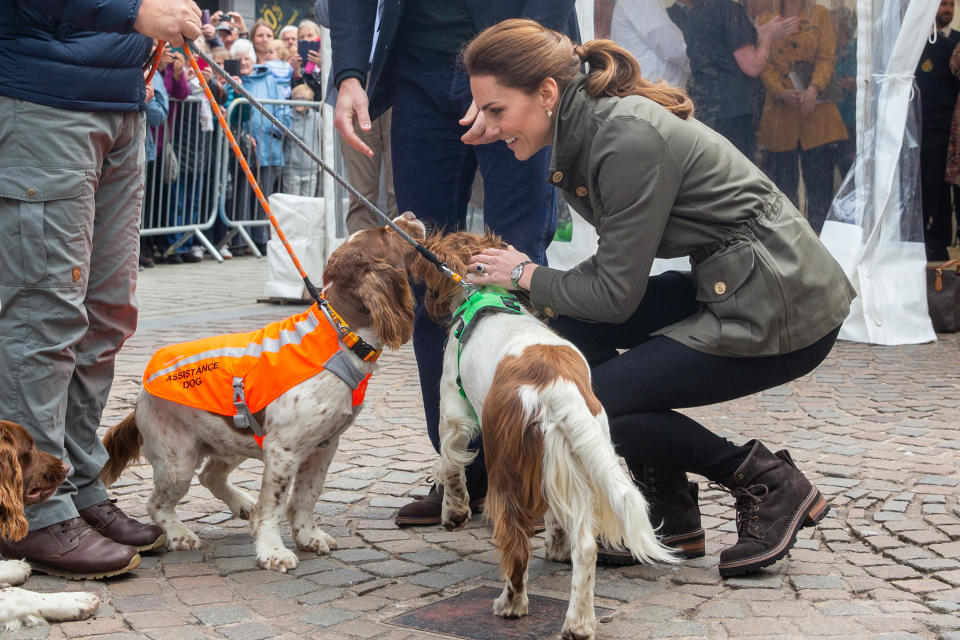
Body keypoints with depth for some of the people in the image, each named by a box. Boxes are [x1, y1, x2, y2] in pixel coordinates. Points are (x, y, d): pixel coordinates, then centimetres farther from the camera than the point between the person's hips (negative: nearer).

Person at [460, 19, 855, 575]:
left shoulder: (629, 138, -22)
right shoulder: (587, 128, 7)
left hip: (784, 314, -10)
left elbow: (617, 295, -17)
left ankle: (771, 486, 1)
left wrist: (527, 275, -2)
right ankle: (669, 516, 10)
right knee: (574, 320, 5)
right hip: (730, 289, 10)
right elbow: (622, 260, 15)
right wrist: (538, 289, 2)